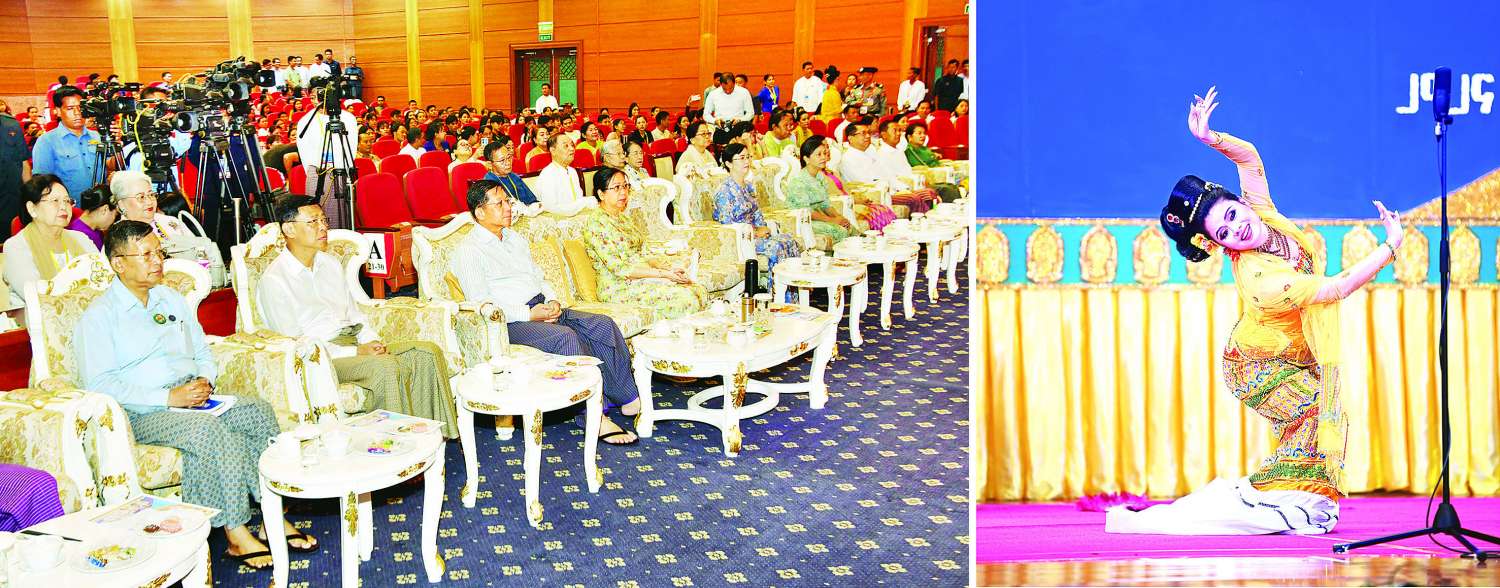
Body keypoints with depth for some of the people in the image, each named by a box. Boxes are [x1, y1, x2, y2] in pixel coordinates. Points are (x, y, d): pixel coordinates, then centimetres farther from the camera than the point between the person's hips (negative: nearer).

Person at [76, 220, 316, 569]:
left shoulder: (172, 300, 19)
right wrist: (167, 397, -20)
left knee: (258, 411, -20)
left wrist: (204, 380, 0)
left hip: (191, 399, 6)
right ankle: (235, 532, -31)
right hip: (142, 413, -6)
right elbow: (100, 385, -13)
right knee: (209, 429, -35)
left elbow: (202, 352, 25)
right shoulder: (99, 318, -3)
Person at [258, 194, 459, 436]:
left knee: (428, 352, -12)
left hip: (356, 342, 8)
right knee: (385, 365, -33)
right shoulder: (274, 280, -8)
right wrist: (355, 352, -18)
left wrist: (371, 341, -1)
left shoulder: (331, 263, 17)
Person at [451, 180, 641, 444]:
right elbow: (482, 304, -13)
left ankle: (630, 398, -10)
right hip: (511, 322, -8)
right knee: (567, 336, -33)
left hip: (542, 307, 8)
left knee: (604, 325, -12)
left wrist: (552, 300, 2)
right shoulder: (468, 251, -5)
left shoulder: (517, 239, 21)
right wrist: (528, 314, -18)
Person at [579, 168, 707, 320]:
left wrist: (669, 266, -3)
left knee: (699, 291, -11)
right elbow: (619, 269, -18)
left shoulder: (624, 218, 17)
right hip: (619, 287, -8)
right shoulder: (595, 222, -12)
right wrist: (662, 274, -20)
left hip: (642, 277, 9)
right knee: (683, 297, -25)